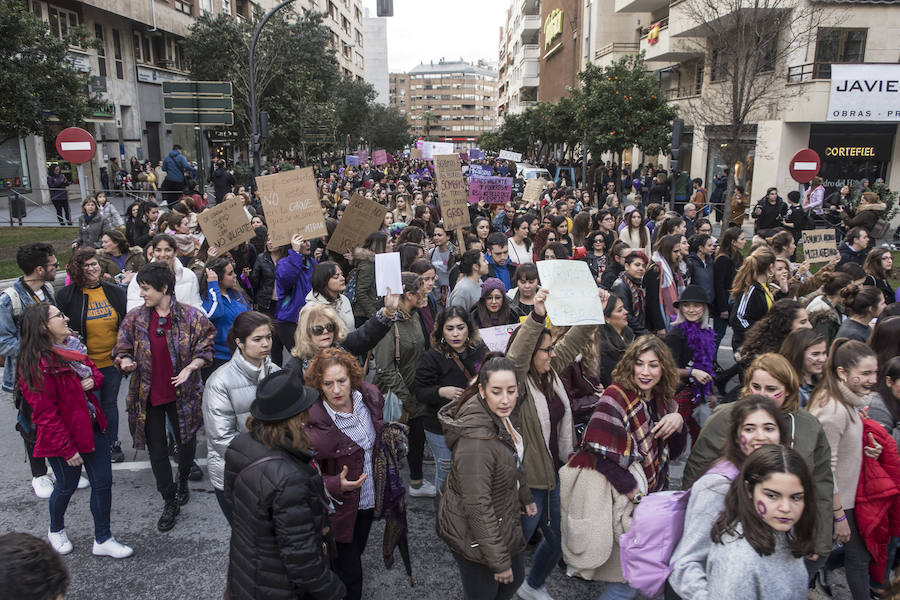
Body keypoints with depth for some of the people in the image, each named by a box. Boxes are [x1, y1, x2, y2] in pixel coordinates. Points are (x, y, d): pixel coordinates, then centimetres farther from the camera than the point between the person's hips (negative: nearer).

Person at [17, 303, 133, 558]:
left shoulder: (71, 346, 4)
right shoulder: (38, 363, -22)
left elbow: (92, 369, 20)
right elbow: (45, 413, -22)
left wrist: (93, 380, -6)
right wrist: (67, 448, -19)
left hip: (92, 427, 7)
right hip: (65, 435, -7)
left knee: (103, 482, 9)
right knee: (67, 486, 14)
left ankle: (102, 540, 23)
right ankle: (56, 531, 45)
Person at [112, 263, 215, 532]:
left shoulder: (191, 317, -9)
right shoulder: (135, 319, -1)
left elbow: (205, 350, -4)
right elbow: (123, 350, 6)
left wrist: (190, 367, -20)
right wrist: (125, 361, -17)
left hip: (181, 393, -2)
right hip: (148, 394, 2)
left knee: (186, 442, 15)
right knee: (156, 450, 8)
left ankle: (183, 480, 45)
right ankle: (170, 502, 23)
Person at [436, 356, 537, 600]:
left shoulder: (501, 416, -5)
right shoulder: (476, 440, -35)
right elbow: (478, 508, -30)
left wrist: (525, 497, 23)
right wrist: (499, 561, -23)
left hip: (503, 518, 9)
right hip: (473, 532, -9)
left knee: (515, 579, 25)